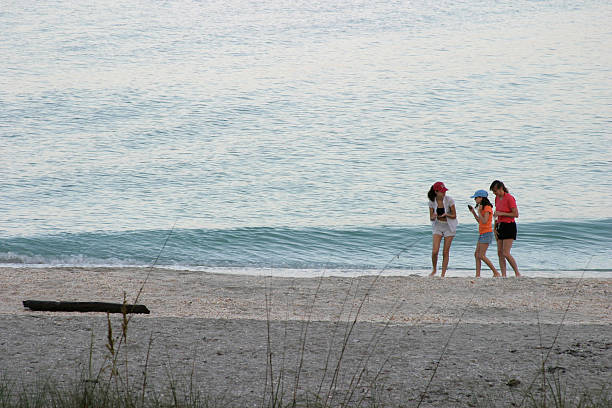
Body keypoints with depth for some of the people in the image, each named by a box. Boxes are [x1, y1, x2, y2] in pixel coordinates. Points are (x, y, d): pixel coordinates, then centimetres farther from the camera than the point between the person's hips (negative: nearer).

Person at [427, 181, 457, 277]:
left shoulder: (449, 200, -13)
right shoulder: (432, 202, -7)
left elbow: (454, 216, -8)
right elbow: (431, 218, -1)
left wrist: (446, 214, -28)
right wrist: (433, 217, -25)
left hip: (449, 226, -1)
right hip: (438, 226, 1)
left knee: (445, 252, -1)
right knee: (435, 251, -11)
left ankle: (443, 274, 7)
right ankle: (434, 270, 15)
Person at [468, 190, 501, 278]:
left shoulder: (487, 208, -13)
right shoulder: (483, 208, 15)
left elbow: (484, 221, -22)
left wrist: (479, 211, -15)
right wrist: (473, 212, 16)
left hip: (487, 234, -10)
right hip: (482, 234, 10)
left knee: (482, 256, -11)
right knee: (477, 254, 5)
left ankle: (496, 273, -7)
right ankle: (477, 275, 3)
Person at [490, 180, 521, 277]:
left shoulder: (509, 198, -13)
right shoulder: (497, 198, 10)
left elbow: (516, 214, -16)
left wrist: (501, 213, -18)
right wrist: (495, 229, 11)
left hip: (509, 226, -8)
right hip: (500, 227, 8)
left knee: (506, 254, -13)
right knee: (500, 253, 2)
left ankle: (518, 274, -3)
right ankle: (503, 275, 4)